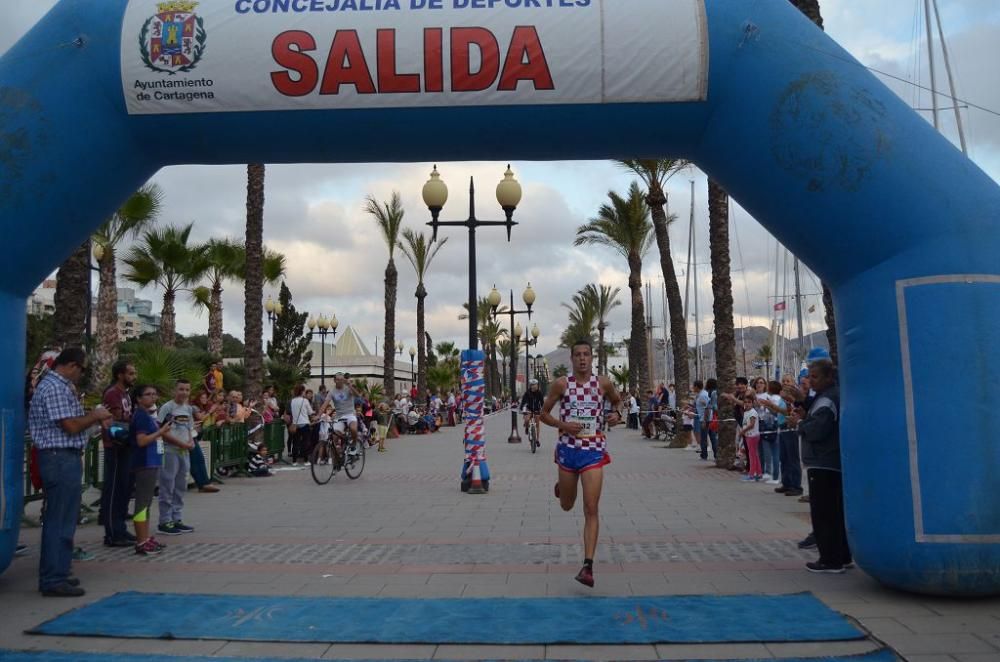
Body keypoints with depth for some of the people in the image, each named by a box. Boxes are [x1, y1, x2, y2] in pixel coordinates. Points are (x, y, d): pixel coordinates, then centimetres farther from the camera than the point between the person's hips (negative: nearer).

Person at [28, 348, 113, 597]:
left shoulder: (59, 386, 16)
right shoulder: (55, 388, -16)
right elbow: (71, 427, -20)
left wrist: (93, 419, 10)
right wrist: (94, 416, -5)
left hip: (63, 458, 11)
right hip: (61, 459, -11)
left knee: (59, 519, 16)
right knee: (60, 520, -5)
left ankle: (54, 573, 24)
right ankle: (54, 580, 0)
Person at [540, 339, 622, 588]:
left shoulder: (603, 383, 1)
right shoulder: (561, 383, -3)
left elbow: (617, 400, 21)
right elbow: (544, 413, 4)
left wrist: (616, 414, -2)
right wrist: (563, 425, -14)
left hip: (593, 451, -1)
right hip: (568, 449, 1)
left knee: (591, 510, -7)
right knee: (566, 506, 17)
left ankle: (588, 566, -4)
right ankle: (561, 486, 54)